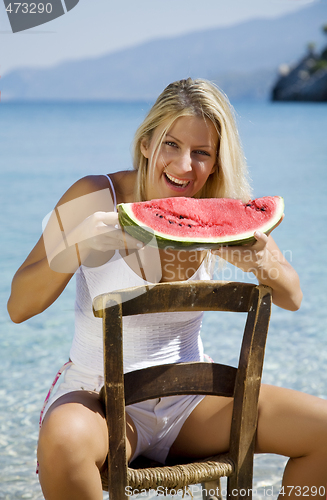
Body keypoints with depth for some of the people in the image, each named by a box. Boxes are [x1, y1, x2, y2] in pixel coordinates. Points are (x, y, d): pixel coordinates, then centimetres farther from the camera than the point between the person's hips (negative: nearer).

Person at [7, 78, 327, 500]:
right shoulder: (96, 198, -12)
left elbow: (292, 299, 3)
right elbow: (18, 307, -11)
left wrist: (262, 263, -20)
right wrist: (80, 244, -28)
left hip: (191, 402, 4)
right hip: (102, 398, -3)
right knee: (64, 440, -39)